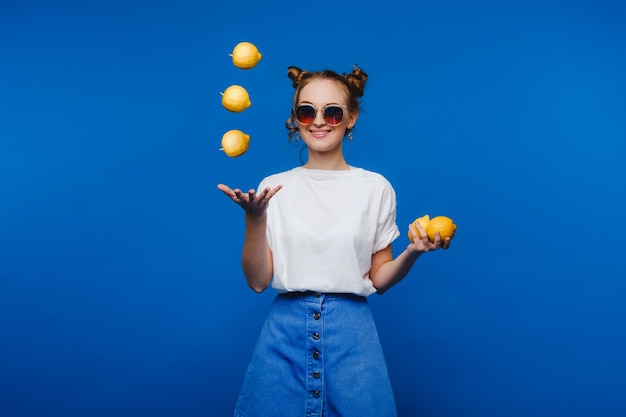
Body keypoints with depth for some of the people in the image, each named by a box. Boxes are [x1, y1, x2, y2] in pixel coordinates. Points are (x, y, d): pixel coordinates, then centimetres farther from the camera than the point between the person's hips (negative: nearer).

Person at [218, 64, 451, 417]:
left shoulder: (376, 187, 1)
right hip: (286, 330, 1)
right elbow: (257, 281, -2)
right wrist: (255, 218, -14)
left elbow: (379, 280, 5)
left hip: (351, 332, 0)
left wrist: (412, 252, -13)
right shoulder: (274, 188, 2)